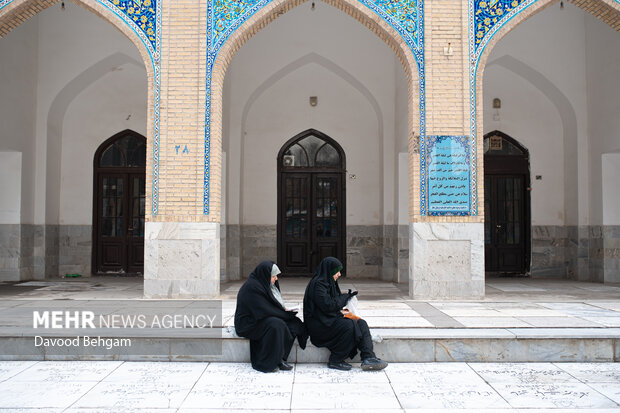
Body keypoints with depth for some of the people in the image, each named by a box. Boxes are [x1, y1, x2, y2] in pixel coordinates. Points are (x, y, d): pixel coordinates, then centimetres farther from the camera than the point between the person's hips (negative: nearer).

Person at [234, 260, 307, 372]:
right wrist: (286, 315, -15)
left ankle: (280, 359, -11)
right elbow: (264, 311, -23)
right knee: (276, 325, -33)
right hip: (249, 324, -9)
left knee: (294, 323, -10)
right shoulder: (252, 287, -21)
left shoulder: (265, 284, 7)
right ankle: (264, 363, -20)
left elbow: (273, 306, 16)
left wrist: (285, 311, -3)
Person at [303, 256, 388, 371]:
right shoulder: (318, 284, -14)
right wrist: (346, 297, -10)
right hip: (319, 323, -10)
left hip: (331, 318, 10)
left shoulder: (330, 283, 17)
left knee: (361, 323, -9)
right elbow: (328, 305, -22)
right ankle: (335, 361, -17)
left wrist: (340, 311, 3)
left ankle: (368, 358, -22)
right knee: (348, 325, -30)